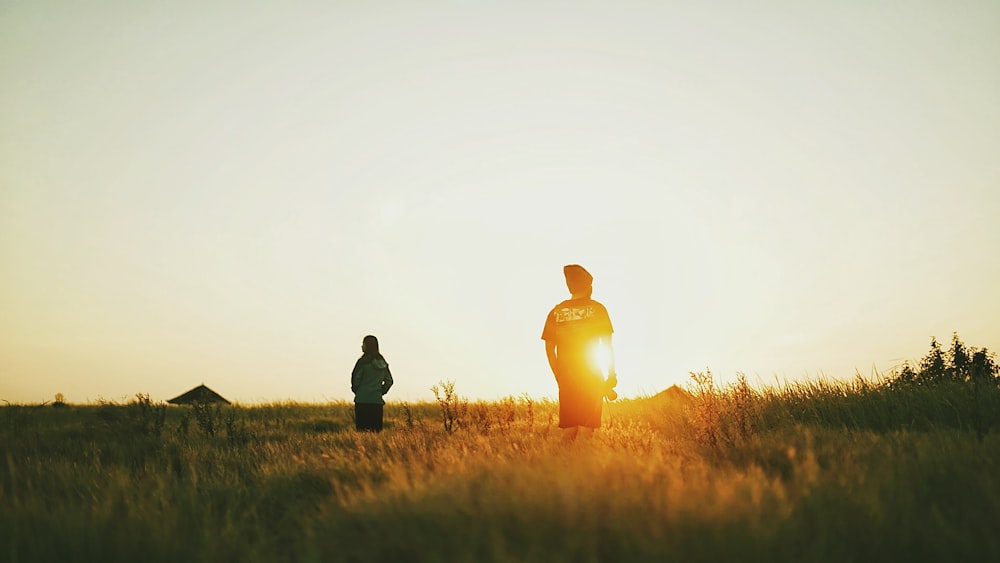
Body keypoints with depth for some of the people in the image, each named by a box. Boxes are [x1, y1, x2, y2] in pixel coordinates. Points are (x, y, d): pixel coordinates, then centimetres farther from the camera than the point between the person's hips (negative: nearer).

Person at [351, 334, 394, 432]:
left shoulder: (363, 361, -9)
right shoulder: (382, 362, 10)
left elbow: (355, 378, -8)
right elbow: (389, 381, 14)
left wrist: (356, 390, 8)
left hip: (363, 401, -6)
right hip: (377, 401, 6)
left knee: (363, 429, -4)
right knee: (376, 429, 8)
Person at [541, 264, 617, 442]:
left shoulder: (556, 312, 7)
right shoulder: (596, 309, -1)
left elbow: (549, 349, 7)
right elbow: (607, 345, -3)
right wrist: (612, 376, 3)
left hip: (566, 379, 3)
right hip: (592, 378, -3)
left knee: (568, 429, 8)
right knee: (586, 428, -4)